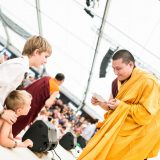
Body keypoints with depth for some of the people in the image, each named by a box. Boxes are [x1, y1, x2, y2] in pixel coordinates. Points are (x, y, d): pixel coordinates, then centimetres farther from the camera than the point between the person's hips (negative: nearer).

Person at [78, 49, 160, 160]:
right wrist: (100, 103, -6)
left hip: (137, 134, -7)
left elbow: (147, 114, -22)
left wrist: (122, 106, -22)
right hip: (118, 127, 7)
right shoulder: (117, 82, 5)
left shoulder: (148, 82, -19)